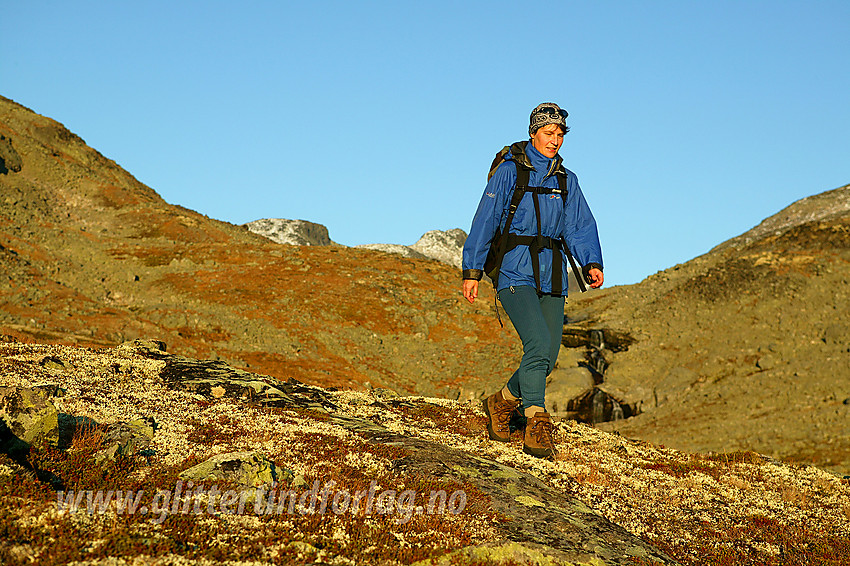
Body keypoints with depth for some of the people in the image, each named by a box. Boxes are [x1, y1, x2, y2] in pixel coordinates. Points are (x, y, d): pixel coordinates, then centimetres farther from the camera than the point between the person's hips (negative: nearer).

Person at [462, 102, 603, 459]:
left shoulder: (566, 181, 13)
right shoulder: (509, 172, -2)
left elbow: (580, 227, 6)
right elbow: (484, 222, -4)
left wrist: (591, 264, -11)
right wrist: (472, 270, -9)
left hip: (552, 278, 6)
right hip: (515, 272, -6)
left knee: (547, 358, 3)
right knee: (538, 344, -22)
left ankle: (501, 404, 28)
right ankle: (537, 430, -19)